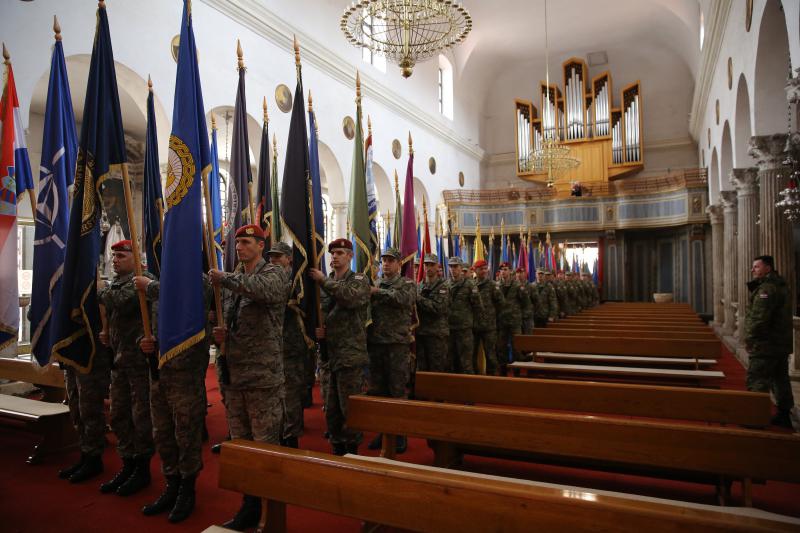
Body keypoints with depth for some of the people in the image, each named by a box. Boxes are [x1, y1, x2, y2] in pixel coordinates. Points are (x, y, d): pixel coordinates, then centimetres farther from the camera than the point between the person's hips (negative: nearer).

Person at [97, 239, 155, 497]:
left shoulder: (143, 279, -10)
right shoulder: (116, 283, 17)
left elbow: (123, 303, -26)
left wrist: (103, 293, -8)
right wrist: (107, 333, 10)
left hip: (139, 357, -9)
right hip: (119, 357, 9)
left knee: (141, 415, 0)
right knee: (118, 415, 14)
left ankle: (142, 468, 14)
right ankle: (127, 465, 28)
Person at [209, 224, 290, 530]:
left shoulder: (274, 274, -4)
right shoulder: (233, 279, 15)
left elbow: (260, 288, -29)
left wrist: (223, 277, -17)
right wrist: (221, 334, 0)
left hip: (262, 375, -7)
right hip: (232, 375, 7)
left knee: (266, 446, 1)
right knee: (240, 445, 16)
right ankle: (250, 507, 31)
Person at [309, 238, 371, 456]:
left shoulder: (359, 280, -2)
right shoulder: (326, 284, 15)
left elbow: (350, 297, -23)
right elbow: (321, 314, 19)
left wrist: (324, 280, -16)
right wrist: (318, 330, -2)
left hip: (351, 356, -6)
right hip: (329, 355, 6)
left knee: (350, 410, 0)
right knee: (331, 410, 14)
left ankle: (352, 452, 15)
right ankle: (337, 451, 28)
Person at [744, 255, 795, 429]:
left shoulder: (767, 288, -18)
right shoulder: (780, 286, 15)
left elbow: (759, 318, -22)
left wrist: (749, 338, -14)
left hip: (765, 345, -10)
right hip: (782, 344, 10)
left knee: (757, 382, -6)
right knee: (780, 379, 17)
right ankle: (784, 415, 26)